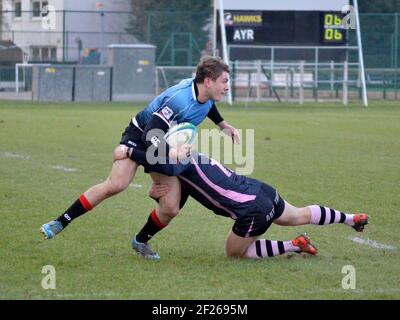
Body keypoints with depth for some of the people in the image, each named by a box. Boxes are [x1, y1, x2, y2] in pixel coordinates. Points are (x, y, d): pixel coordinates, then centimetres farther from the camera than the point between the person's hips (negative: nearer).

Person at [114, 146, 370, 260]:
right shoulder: (186, 161, 13)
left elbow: (167, 167, -39)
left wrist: (130, 153, -31)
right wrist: (158, 194, -9)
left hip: (252, 211, -10)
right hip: (262, 192, 10)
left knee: (235, 252, 11)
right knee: (299, 216, 34)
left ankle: (295, 245, 6)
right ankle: (352, 218, 47)